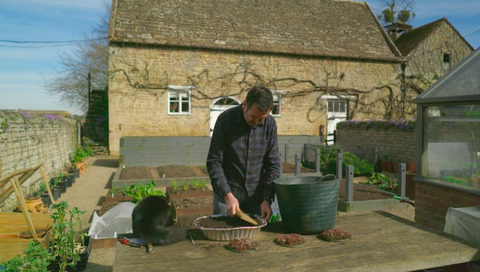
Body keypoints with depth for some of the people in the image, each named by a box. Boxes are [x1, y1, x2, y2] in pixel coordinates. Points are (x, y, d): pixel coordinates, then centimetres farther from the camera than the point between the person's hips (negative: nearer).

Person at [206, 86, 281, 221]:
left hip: (257, 196, 2)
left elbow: (273, 164, -3)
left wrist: (267, 199, -12)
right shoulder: (225, 119, -13)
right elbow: (214, 162, -13)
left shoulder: (270, 124, -6)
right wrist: (228, 195, -21)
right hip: (226, 194, -2)